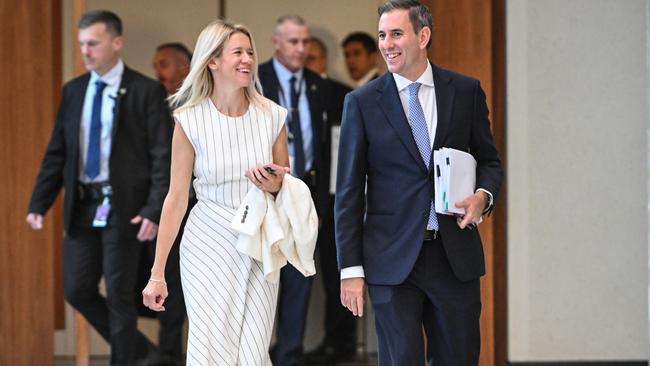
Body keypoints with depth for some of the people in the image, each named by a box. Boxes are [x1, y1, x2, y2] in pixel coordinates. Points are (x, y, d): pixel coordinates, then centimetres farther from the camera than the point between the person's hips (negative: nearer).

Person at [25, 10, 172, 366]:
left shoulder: (146, 91, -6)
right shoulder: (73, 91, 9)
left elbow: (164, 156, -9)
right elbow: (56, 153, 11)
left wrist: (154, 210, -18)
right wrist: (39, 203, 3)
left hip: (122, 208, -5)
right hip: (82, 206, 5)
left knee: (118, 294, -1)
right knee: (77, 290, 6)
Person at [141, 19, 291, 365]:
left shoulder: (272, 116, 0)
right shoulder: (190, 121, -6)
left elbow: (286, 188, 13)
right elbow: (176, 199, -2)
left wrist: (275, 185, -12)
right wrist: (157, 274, -3)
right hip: (208, 246, -2)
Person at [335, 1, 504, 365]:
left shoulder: (466, 91, 5)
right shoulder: (362, 102, 1)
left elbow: (490, 161, 15)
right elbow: (349, 192, 1)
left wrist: (483, 195, -9)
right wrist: (351, 268, -4)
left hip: (456, 256, 2)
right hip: (393, 258, -1)